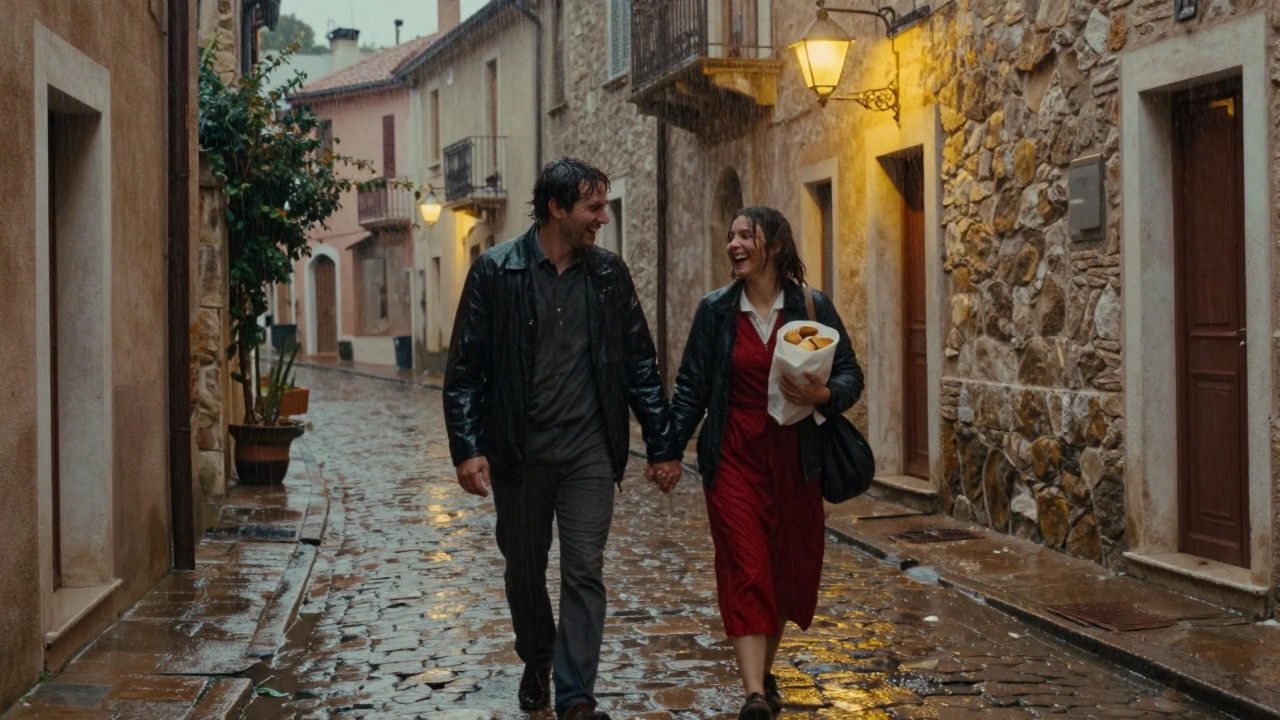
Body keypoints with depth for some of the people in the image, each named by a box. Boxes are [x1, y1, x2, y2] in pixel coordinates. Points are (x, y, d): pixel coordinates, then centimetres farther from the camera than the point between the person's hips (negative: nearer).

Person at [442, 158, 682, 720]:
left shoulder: (609, 274, 3)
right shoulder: (496, 272, -6)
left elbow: (640, 363, 7)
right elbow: (465, 368, -5)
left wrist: (661, 443, 5)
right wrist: (467, 447, -13)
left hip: (589, 451, 1)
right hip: (518, 451, -1)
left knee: (585, 573, -3)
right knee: (524, 569, 15)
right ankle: (536, 662, 39)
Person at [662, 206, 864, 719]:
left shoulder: (812, 306, -1)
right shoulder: (716, 310, 1)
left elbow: (851, 374, 0)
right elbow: (691, 387, 4)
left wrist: (823, 394, -21)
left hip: (794, 459, 1)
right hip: (734, 458, -1)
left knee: (788, 569, 10)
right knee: (746, 571, -7)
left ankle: (764, 671, 32)